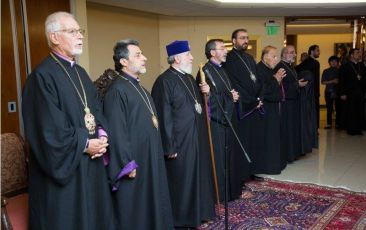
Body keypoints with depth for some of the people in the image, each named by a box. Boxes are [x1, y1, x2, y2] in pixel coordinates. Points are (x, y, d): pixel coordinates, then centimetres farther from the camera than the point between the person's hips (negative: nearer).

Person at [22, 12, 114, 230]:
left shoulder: (81, 72, 13)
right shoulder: (42, 76, -16)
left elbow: (97, 109, 14)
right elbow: (49, 129, -21)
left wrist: (102, 135, -5)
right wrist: (84, 144, -14)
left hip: (91, 164, 8)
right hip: (63, 167, -8)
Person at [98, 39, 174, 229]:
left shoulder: (137, 87, 13)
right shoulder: (117, 90, -17)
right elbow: (117, 132, -21)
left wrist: (156, 154, 17)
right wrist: (128, 165, -20)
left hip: (150, 159, 9)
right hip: (134, 161, -9)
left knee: (150, 204, 18)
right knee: (134, 209, 4)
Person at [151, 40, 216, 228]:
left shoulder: (189, 78, 12)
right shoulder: (164, 81, -16)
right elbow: (164, 117, -20)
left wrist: (205, 92, 2)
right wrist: (170, 147, -21)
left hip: (196, 138, 9)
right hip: (180, 142, -9)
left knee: (196, 178, 18)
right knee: (181, 182, 3)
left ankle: (196, 213, 34)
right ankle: (181, 219, 20)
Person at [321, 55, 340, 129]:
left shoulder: (339, 71, 8)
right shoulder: (326, 71, 7)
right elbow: (323, 82, 0)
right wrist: (332, 81, -10)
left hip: (338, 91, 1)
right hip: (329, 91, -1)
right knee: (329, 108, -1)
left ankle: (338, 123, 7)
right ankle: (329, 124, 5)